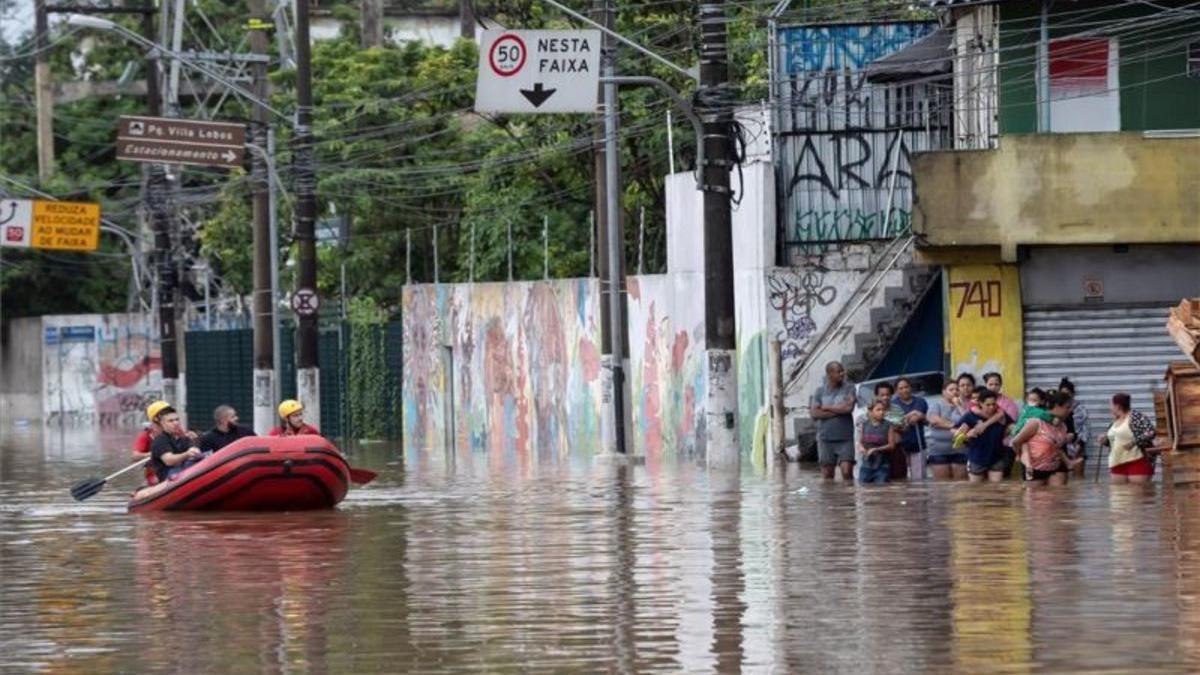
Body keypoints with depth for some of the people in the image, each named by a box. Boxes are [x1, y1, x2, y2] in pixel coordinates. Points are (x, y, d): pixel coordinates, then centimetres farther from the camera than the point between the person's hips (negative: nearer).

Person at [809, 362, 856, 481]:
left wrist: (826, 408, -3)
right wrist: (839, 410, -8)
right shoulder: (820, 391, 7)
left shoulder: (849, 388, 2)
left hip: (845, 438, -2)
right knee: (827, 474, 6)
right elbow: (814, 413, -5)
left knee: (847, 471, -14)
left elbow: (849, 407, -13)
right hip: (825, 438, 2)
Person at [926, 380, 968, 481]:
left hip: (958, 449, 3)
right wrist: (952, 425, -10)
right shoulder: (936, 404, 3)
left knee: (960, 480, 0)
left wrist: (958, 405, -4)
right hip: (939, 449, -3)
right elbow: (934, 420, -14)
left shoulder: (961, 405, 11)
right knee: (942, 482, -2)